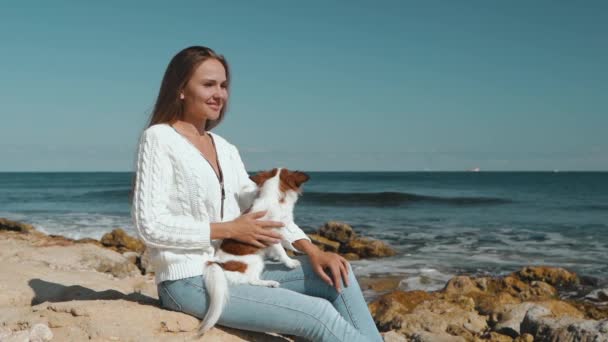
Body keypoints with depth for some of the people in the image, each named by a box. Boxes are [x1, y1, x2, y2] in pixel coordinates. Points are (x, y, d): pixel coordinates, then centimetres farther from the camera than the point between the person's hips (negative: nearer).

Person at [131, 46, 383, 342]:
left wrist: (312, 251, -8)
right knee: (318, 314, -19)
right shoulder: (158, 139, -8)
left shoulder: (226, 149, 13)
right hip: (189, 281, -7)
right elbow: (150, 225, -14)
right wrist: (229, 230, -14)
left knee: (336, 276, -3)